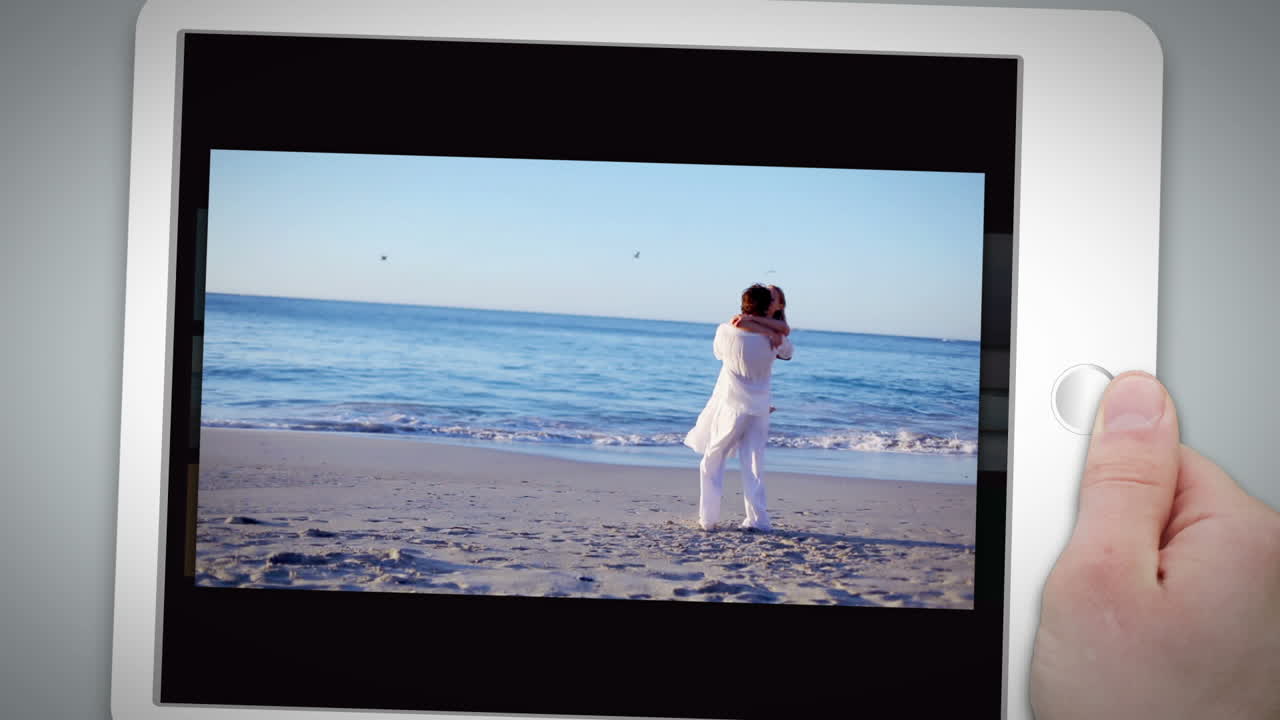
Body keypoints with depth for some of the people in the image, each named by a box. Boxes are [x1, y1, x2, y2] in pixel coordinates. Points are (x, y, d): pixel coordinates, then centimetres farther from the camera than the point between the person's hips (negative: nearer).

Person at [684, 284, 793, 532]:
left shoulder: (726, 331, -14)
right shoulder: (774, 337, -9)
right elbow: (788, 352, 14)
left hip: (729, 407, -2)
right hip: (758, 410, 2)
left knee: (712, 462, 11)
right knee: (754, 467, 10)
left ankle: (708, 518, 9)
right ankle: (757, 519, 8)